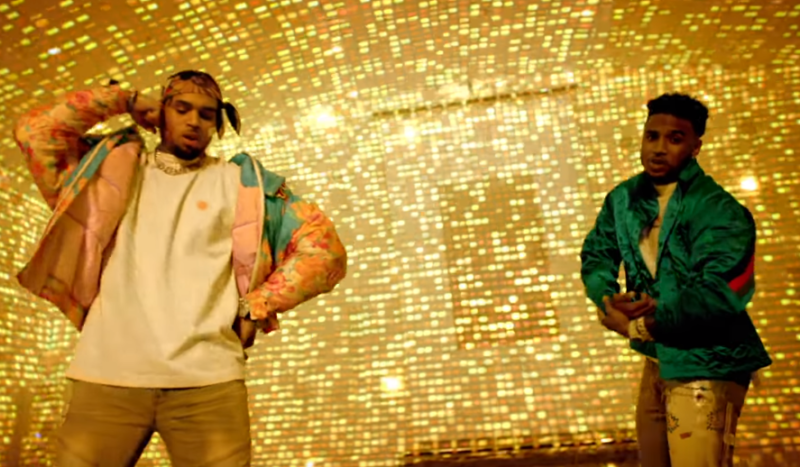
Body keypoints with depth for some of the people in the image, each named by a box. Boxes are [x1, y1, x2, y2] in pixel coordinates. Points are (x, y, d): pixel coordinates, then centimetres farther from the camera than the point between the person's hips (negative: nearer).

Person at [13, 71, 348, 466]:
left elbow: (325, 249, 4)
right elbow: (33, 133, 6)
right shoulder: (114, 166, 18)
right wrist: (122, 101, 11)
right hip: (106, 376, 1)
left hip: (208, 380, -1)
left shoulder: (241, 182, 11)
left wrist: (254, 308, -2)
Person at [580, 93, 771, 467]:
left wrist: (639, 327, -21)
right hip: (658, 361, 7)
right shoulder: (624, 199, 3)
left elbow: (719, 295, -26)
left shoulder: (720, 212, -18)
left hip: (706, 368, -7)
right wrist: (609, 302, -13)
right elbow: (595, 255, 8)